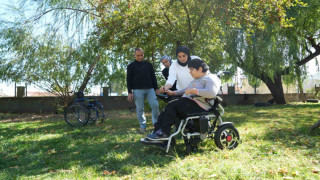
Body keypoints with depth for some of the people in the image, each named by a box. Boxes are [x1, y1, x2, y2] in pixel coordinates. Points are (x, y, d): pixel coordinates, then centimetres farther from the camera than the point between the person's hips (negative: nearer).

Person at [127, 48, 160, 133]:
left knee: (155, 105, -7)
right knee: (140, 109, 0)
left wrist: (156, 88, 10)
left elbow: (153, 77, 17)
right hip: (138, 90, -2)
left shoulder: (148, 64, 15)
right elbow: (129, 80, 5)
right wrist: (130, 92, -3)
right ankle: (142, 126, 10)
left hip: (150, 89, 2)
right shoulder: (131, 66, 7)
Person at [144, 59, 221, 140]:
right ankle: (157, 131, -11)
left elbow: (212, 93, -25)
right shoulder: (197, 79, 26)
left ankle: (164, 133, -17)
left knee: (172, 106, -22)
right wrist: (173, 93, 18)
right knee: (168, 109, -8)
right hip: (189, 103, 10)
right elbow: (186, 90, 31)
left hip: (199, 106, -10)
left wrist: (193, 90, -24)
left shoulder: (210, 78, -6)